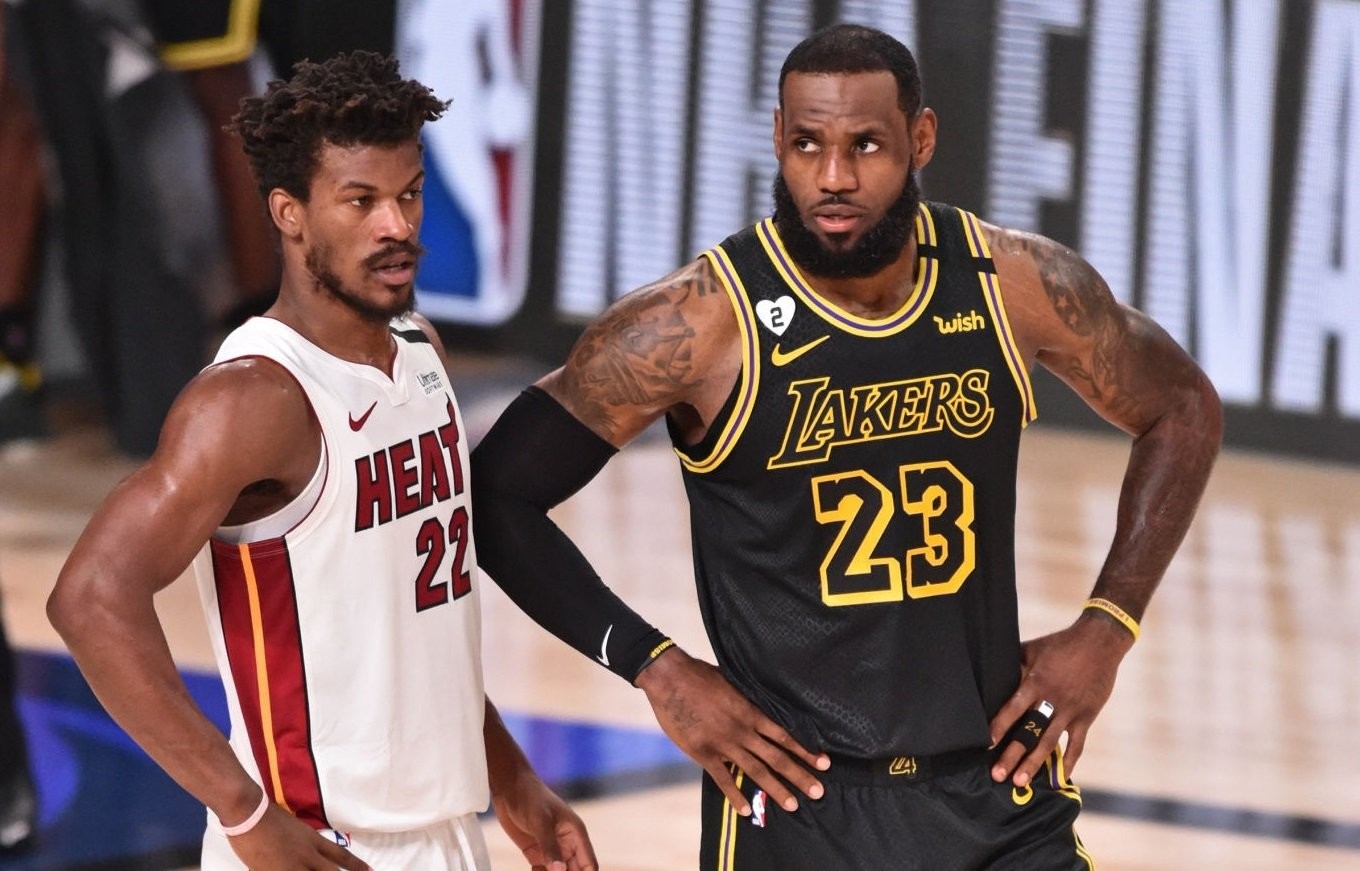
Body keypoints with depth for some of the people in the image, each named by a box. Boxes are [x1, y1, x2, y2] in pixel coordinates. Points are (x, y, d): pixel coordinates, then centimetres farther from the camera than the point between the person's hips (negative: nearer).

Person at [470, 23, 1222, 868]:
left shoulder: (1016, 285, -5)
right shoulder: (700, 322, -14)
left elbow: (1183, 409, 12)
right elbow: (498, 494, -8)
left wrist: (1106, 630, 4)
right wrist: (658, 668, -12)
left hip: (999, 795, 2)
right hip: (798, 800, -2)